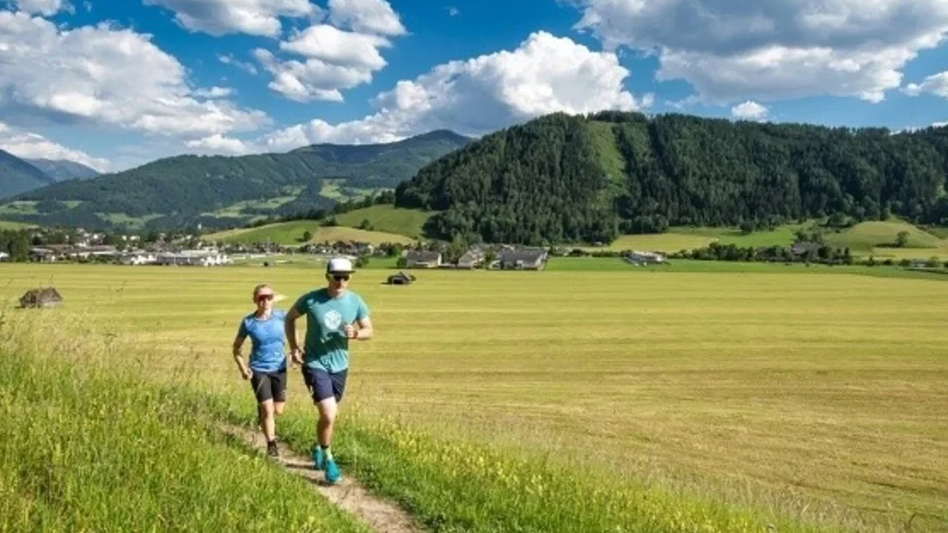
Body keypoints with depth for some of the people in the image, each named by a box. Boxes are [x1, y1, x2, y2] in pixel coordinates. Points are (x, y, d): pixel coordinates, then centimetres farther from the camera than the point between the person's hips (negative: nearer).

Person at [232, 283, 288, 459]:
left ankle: (262, 412, 48)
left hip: (279, 368, 2)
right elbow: (236, 348, 3)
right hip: (258, 370, -2)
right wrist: (242, 367, -11)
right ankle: (272, 445, 10)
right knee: (268, 409, -9)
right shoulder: (248, 322, -11)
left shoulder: (282, 316, -10)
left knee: (278, 410, 12)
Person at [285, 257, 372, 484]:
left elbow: (369, 330, 3)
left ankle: (318, 447, 48)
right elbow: (290, 318, 4)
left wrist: (356, 334, -20)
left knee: (329, 415, 19)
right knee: (329, 416, -14)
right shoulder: (310, 299, -14)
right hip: (315, 365, -4)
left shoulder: (355, 302, -8)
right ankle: (328, 459, 10)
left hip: (340, 366, 4)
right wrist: (293, 346, -6)